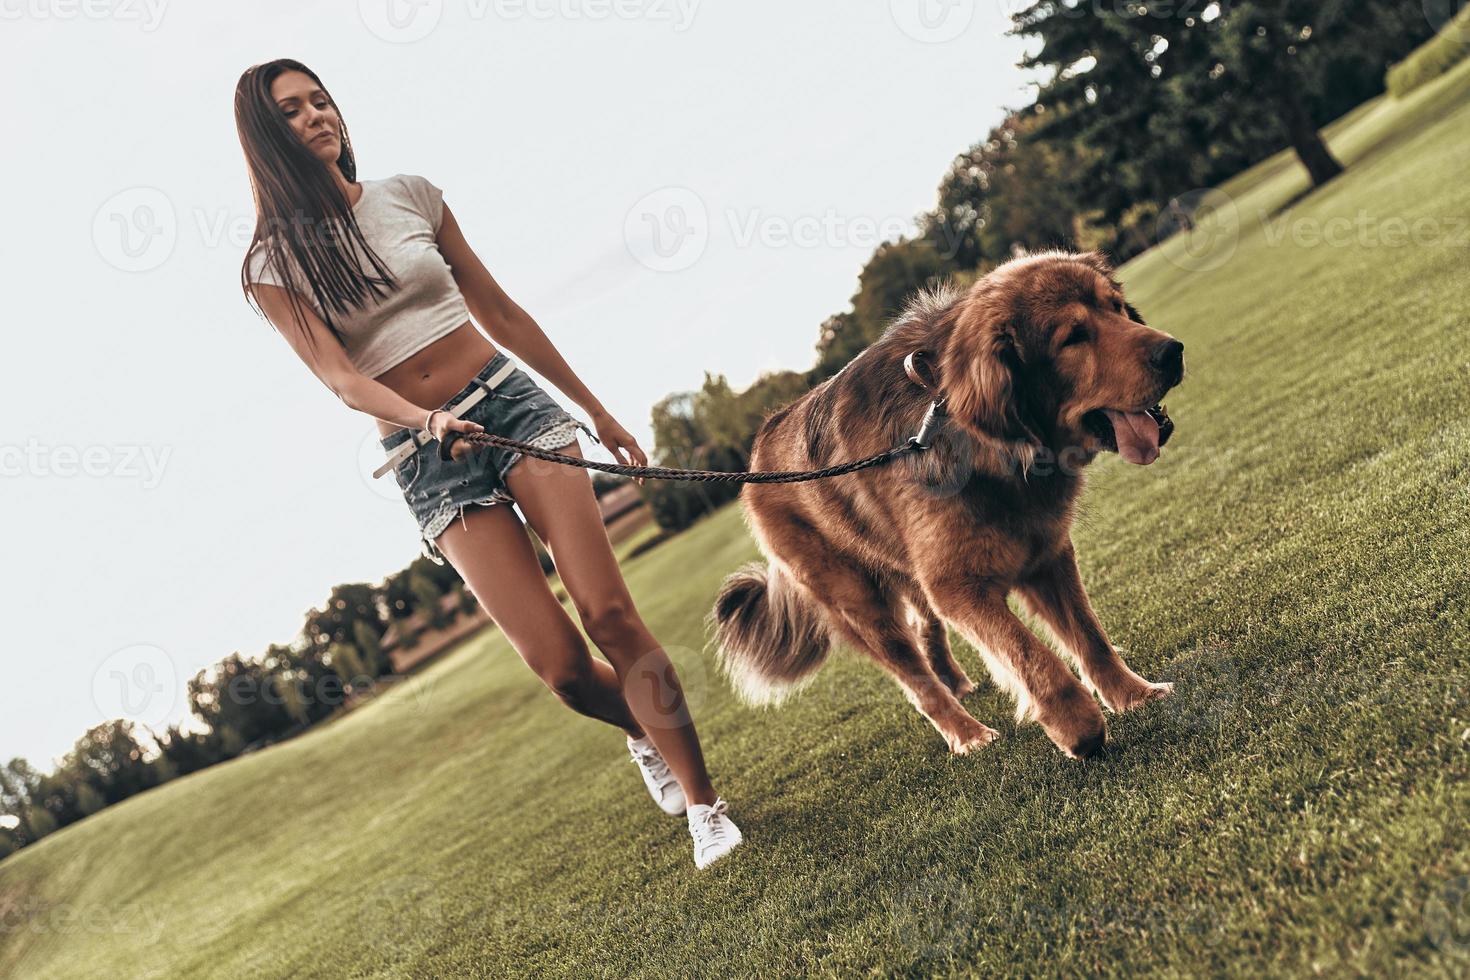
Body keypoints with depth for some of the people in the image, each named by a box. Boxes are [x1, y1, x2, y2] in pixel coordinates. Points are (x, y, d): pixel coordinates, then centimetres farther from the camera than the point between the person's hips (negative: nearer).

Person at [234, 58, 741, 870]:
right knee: (559, 664, -10)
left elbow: (501, 311, 13)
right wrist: (428, 421, -33)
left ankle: (704, 804, -4)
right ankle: (646, 731, 24)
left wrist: (597, 411, 16)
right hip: (425, 459, -1)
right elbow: (342, 380, -12)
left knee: (608, 611, -14)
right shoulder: (273, 265, 1)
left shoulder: (408, 194, 7)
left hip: (513, 402, 1)